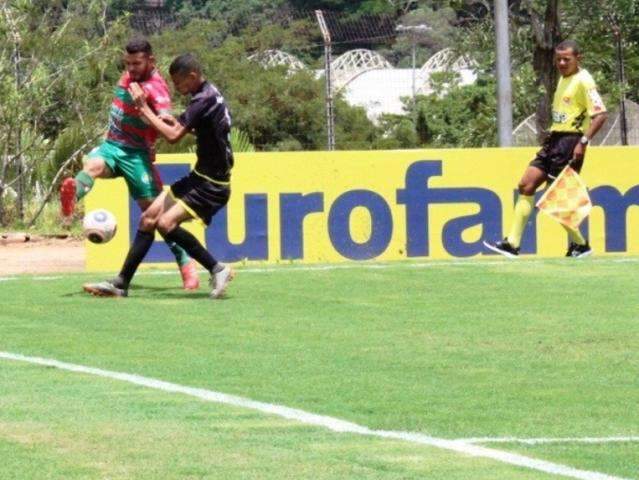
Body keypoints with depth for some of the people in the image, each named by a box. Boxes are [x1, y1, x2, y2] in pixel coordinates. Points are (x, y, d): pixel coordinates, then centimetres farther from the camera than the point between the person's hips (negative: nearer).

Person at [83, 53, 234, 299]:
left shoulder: (204, 100, -21)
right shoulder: (209, 94, 10)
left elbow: (173, 136, -28)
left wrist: (145, 109, -18)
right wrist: (179, 122, 10)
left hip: (212, 186, -10)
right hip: (200, 177, 10)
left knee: (166, 222, -22)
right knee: (149, 217, 6)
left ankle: (217, 270, -10)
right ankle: (121, 283, 10)